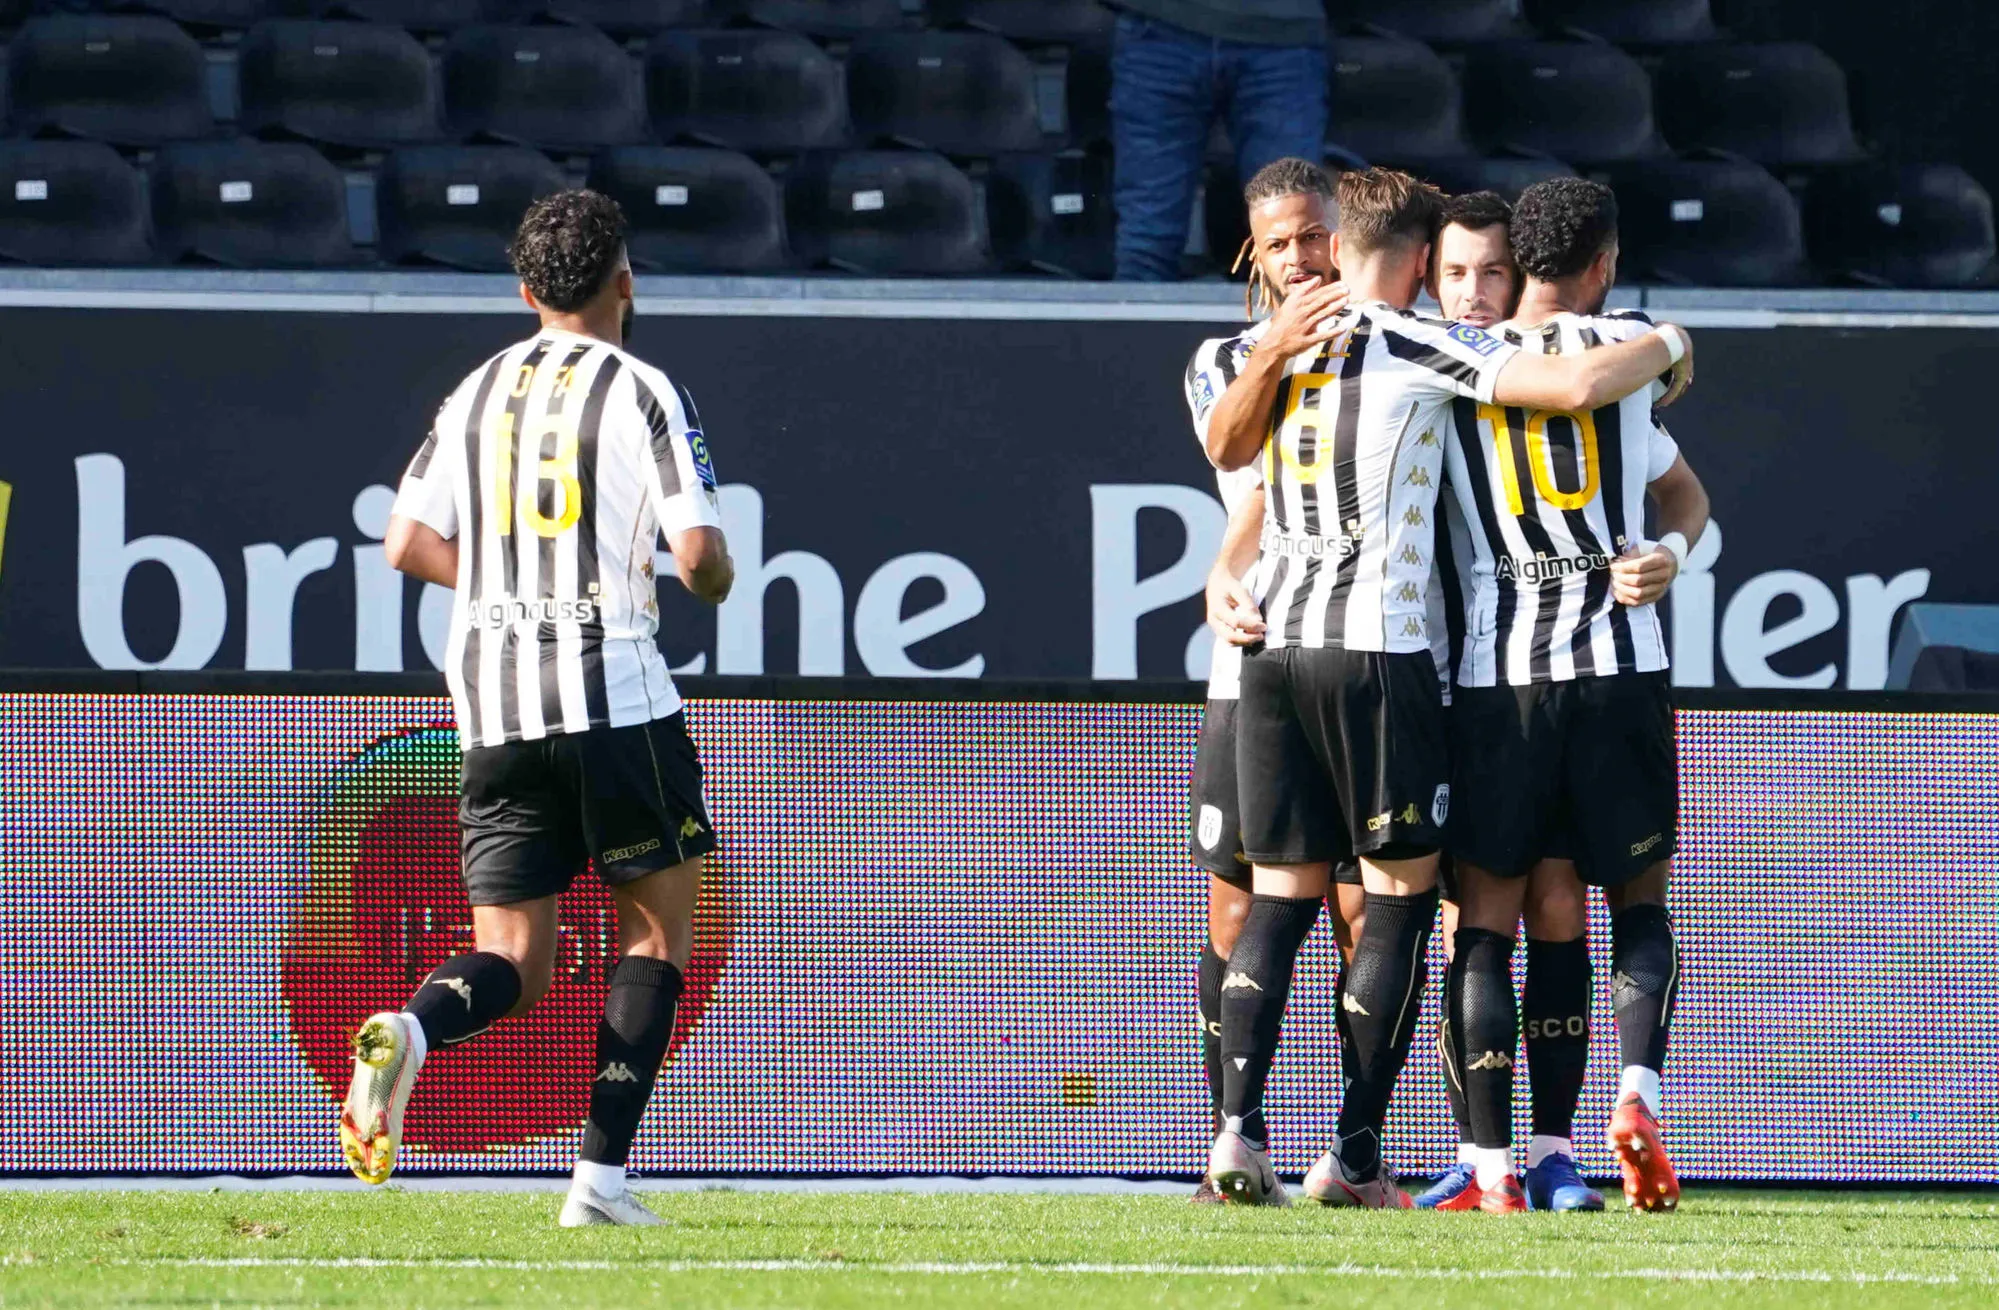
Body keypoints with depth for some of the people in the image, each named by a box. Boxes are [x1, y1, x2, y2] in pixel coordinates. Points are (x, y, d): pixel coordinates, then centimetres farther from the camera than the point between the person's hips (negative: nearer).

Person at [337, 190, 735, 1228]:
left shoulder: (478, 394, 12)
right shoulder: (639, 393, -3)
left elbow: (408, 543, 11)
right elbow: (698, 552, -11)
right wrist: (713, 578, 13)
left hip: (491, 704, 4)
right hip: (612, 693, -4)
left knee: (511, 961, 7)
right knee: (657, 921, 12)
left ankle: (410, 1030, -28)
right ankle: (602, 1173, 1)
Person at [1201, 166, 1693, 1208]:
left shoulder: (1290, 349, 12)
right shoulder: (1422, 350, -4)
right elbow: (1579, 386, -11)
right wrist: (1665, 345, 8)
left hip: (1274, 644, 5)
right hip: (1379, 650, -5)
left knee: (1282, 897, 9)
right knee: (1401, 897, 4)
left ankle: (1239, 1130, -6)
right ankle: (1354, 1156, 1)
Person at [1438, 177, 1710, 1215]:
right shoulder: (1634, 348, 8)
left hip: (1498, 678, 0)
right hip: (1622, 665, 0)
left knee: (1486, 920, 4)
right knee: (1640, 896, 15)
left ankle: (1492, 1164, -5)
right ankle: (1638, 1094, -9)